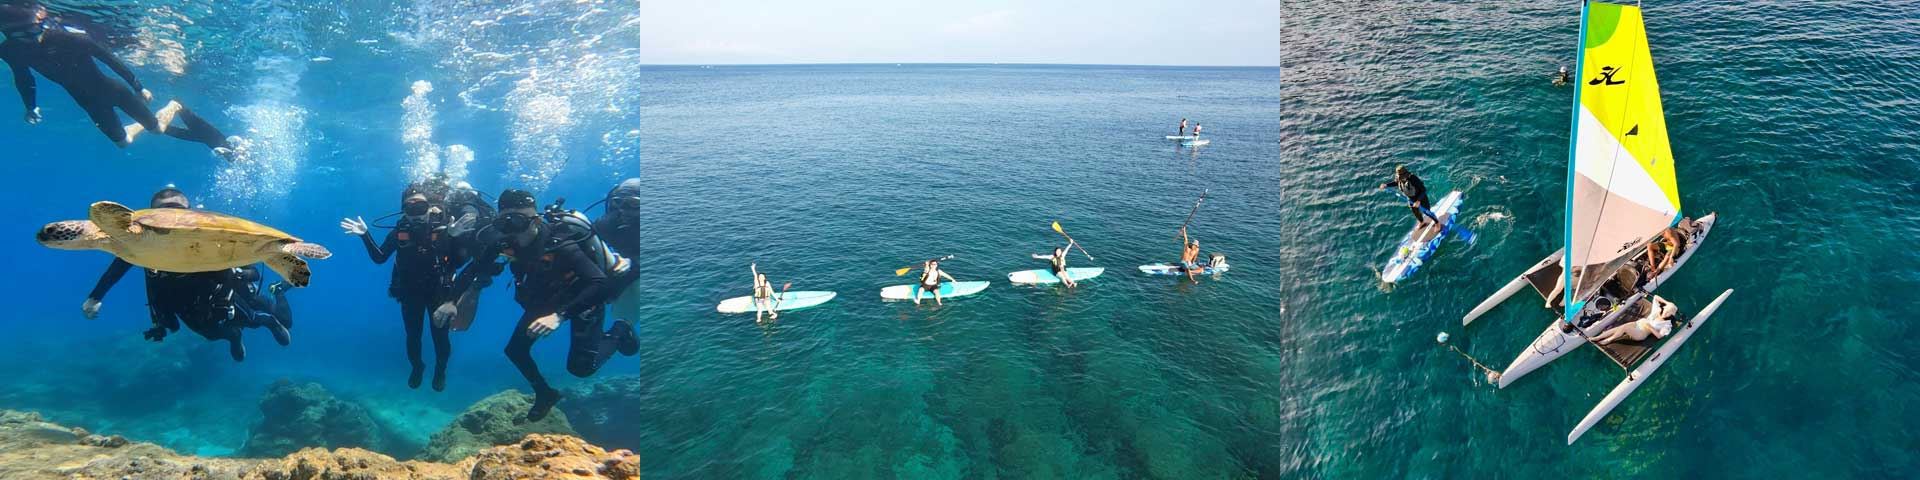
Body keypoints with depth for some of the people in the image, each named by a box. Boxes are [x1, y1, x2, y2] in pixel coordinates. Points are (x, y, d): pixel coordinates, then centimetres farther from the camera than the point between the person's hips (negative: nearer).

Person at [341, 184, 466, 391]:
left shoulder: (442, 227, -14)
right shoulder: (400, 230, -7)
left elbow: (458, 260, -16)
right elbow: (379, 257, -4)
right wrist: (365, 235, -15)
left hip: (438, 290, -2)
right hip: (410, 292, 2)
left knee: (440, 337, 6)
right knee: (413, 336, 15)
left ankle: (440, 370, 34)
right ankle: (416, 367, 44)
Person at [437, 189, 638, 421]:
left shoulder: (561, 246, -40)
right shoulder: (506, 244, -22)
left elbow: (601, 285, -49)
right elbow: (473, 270, -9)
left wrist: (560, 315, -56)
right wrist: (451, 301, -25)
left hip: (582, 301, -6)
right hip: (544, 300, 6)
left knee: (581, 367, -11)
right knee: (515, 350, 0)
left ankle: (618, 333, 18)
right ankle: (545, 394, 25)